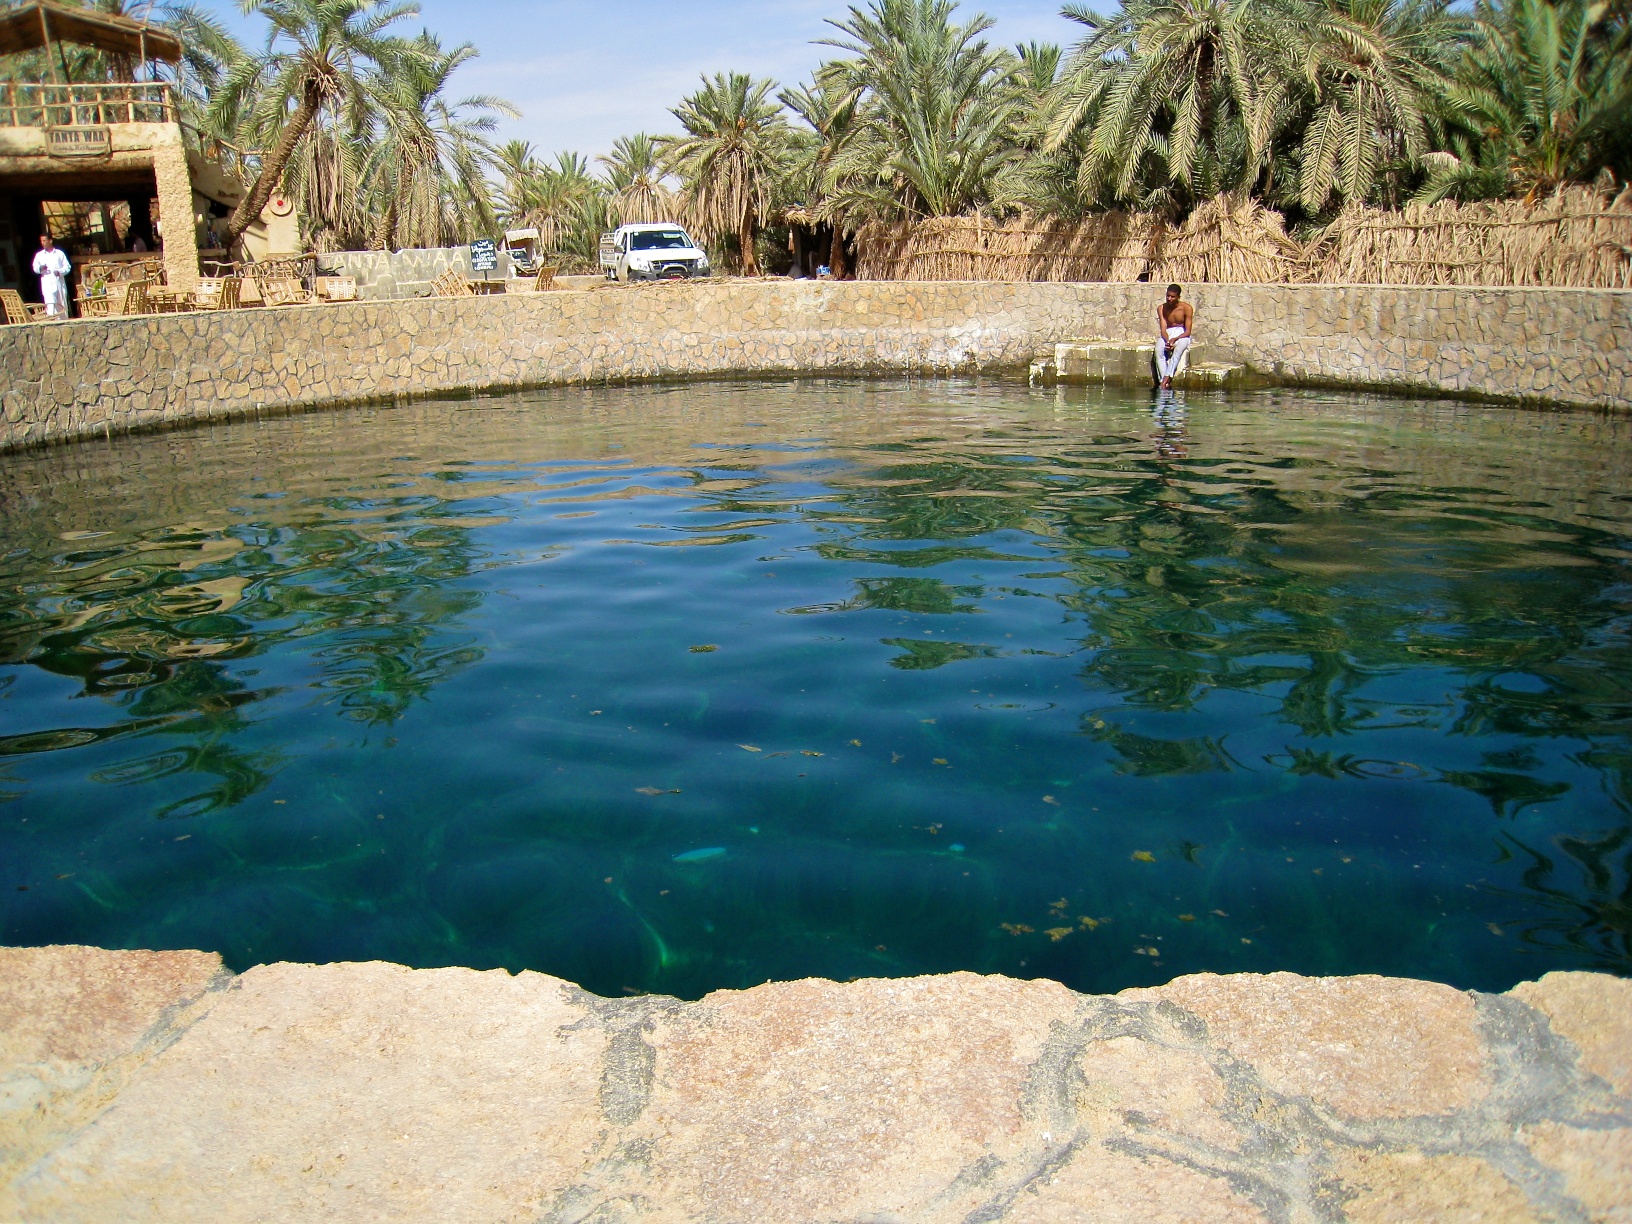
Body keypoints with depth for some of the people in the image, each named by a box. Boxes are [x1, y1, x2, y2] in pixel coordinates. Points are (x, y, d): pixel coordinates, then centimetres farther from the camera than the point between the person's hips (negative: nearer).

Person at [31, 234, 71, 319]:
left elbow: (67, 266, 6)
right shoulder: (39, 255, 12)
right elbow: (35, 268, 11)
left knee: (62, 305, 7)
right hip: (47, 284, -1)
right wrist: (40, 268, -12)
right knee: (50, 304, -17)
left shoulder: (59, 253, 9)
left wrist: (60, 272, -12)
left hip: (59, 282, 1)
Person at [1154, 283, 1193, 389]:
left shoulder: (1186, 308, -9)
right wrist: (1168, 341, -26)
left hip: (1182, 334, -2)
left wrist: (1174, 339, -27)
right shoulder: (1161, 309, -1)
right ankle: (1166, 383, -40)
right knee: (1158, 350, -31)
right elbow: (1163, 330, -5)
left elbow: (1188, 331, -10)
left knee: (1178, 350, -38)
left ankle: (1166, 379, -47)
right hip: (1167, 335, 2)